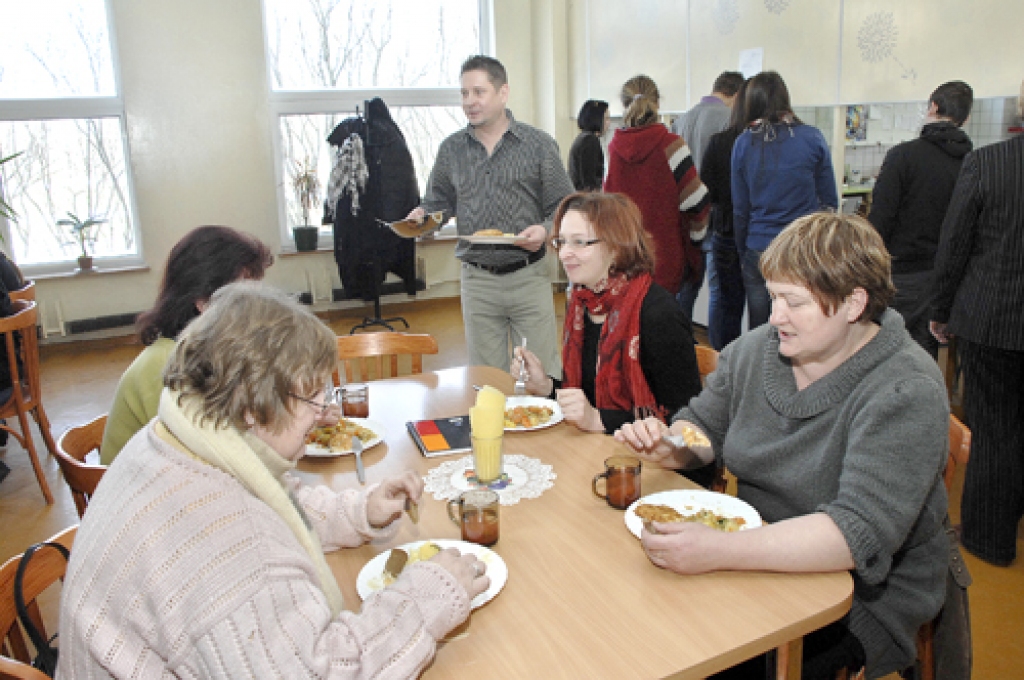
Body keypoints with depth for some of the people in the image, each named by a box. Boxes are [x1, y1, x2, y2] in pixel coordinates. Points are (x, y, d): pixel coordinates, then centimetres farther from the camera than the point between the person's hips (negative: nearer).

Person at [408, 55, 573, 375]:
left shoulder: (539, 144, 1)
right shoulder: (451, 149, 9)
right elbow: (440, 202, 16)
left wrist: (545, 230, -18)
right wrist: (422, 215, -5)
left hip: (529, 277, -2)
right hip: (477, 280, 2)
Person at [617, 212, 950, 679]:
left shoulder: (904, 394, -20)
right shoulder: (754, 350, 0)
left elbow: (861, 534, -30)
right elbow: (704, 426, 12)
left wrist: (720, 551, -39)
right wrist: (668, 447, -13)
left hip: (865, 593, -5)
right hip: (762, 554, 5)